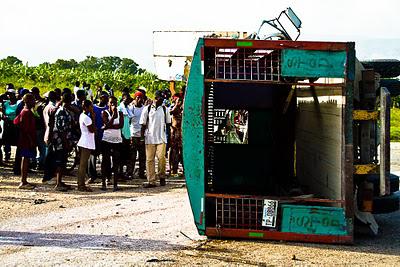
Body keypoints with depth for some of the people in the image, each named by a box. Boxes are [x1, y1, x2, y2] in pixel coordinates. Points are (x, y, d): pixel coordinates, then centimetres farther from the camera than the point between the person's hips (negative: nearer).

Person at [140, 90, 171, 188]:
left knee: (161, 157, -13)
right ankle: (151, 181, 5)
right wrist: (141, 137, 0)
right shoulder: (147, 109, 2)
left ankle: (162, 176, 9)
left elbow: (167, 123, 14)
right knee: (150, 159, 1)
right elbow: (143, 124, 4)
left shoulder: (165, 109, 8)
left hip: (161, 138, 1)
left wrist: (168, 134, 8)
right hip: (150, 138, -1)